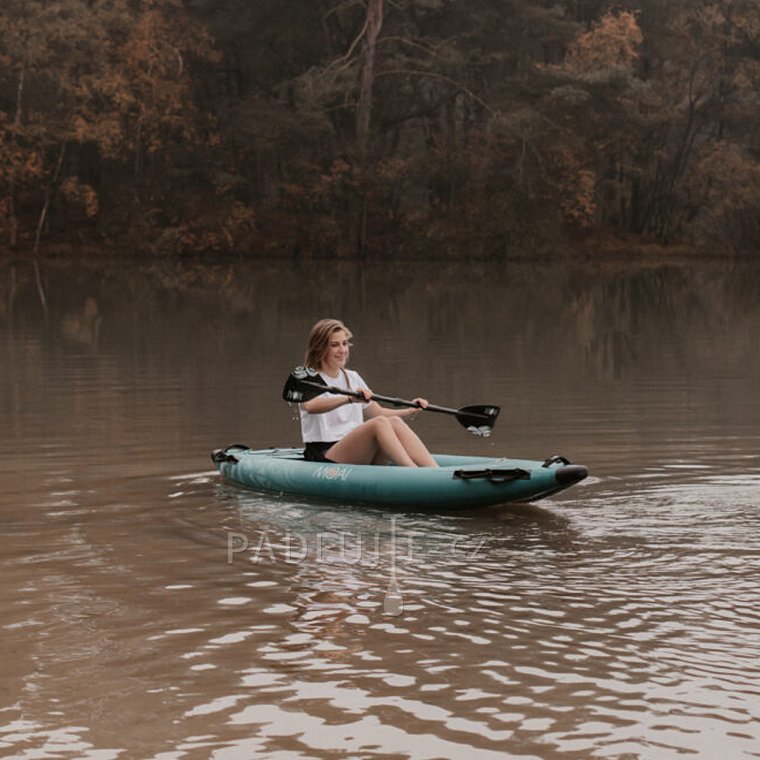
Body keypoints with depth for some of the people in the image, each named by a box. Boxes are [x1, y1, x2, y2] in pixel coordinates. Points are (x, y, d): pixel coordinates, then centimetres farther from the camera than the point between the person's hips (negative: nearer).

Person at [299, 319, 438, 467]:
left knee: (394, 422, -24)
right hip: (323, 457, -6)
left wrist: (409, 412, 2)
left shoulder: (352, 378, 22)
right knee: (379, 423, -30)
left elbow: (378, 412, 22)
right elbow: (310, 406, -25)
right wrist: (349, 399, -41)